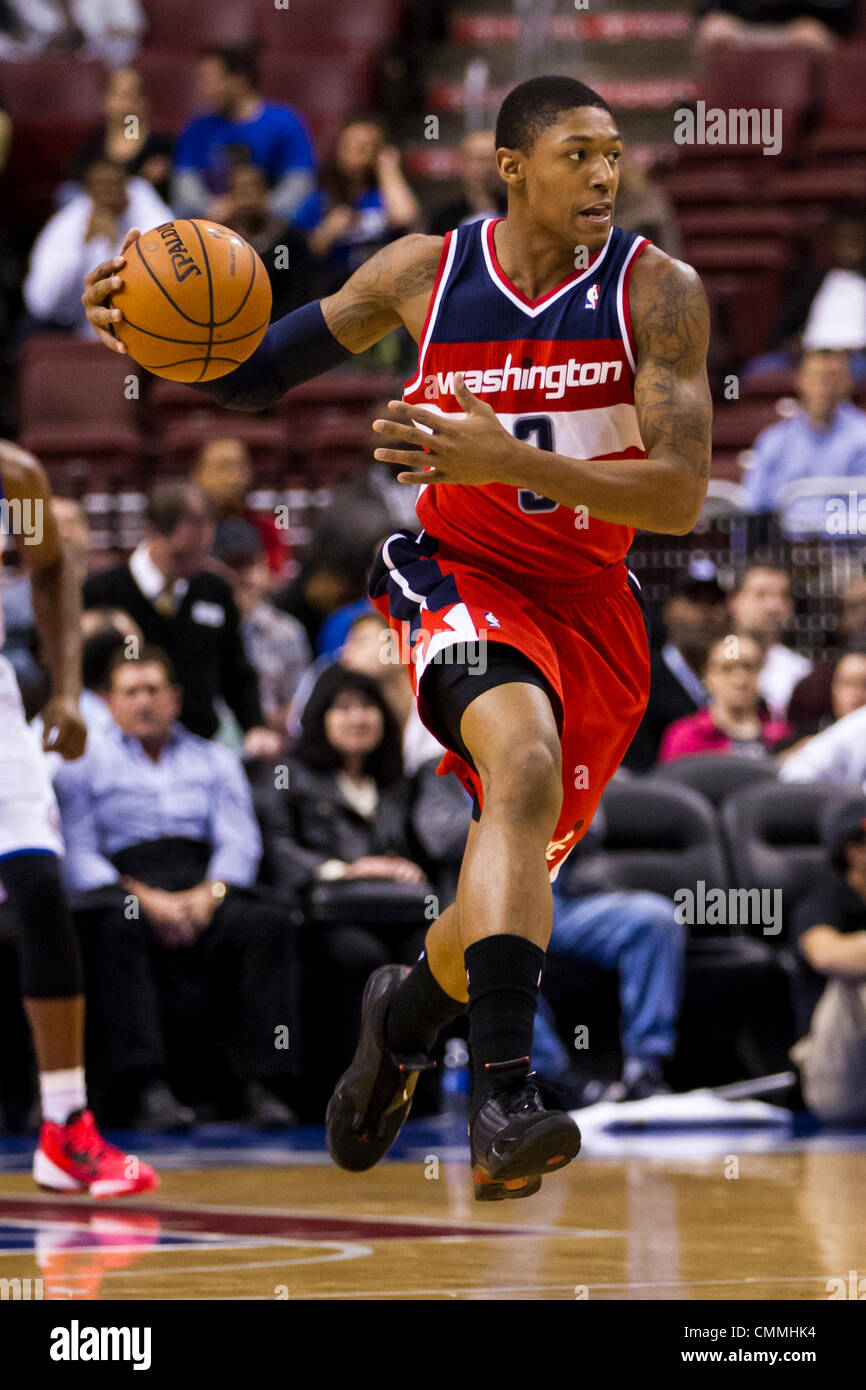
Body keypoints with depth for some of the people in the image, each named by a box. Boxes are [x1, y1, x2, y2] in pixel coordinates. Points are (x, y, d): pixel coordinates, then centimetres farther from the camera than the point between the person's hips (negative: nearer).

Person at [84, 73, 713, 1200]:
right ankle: (504, 1101, -40)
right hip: (457, 571, -2)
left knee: (517, 880, 11)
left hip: (590, 603, 2)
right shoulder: (425, 271, -6)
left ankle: (408, 1012, 48)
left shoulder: (657, 292, -11)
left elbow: (680, 496, -19)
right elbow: (258, 374, 8)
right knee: (525, 765, -33)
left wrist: (506, 459, -31)